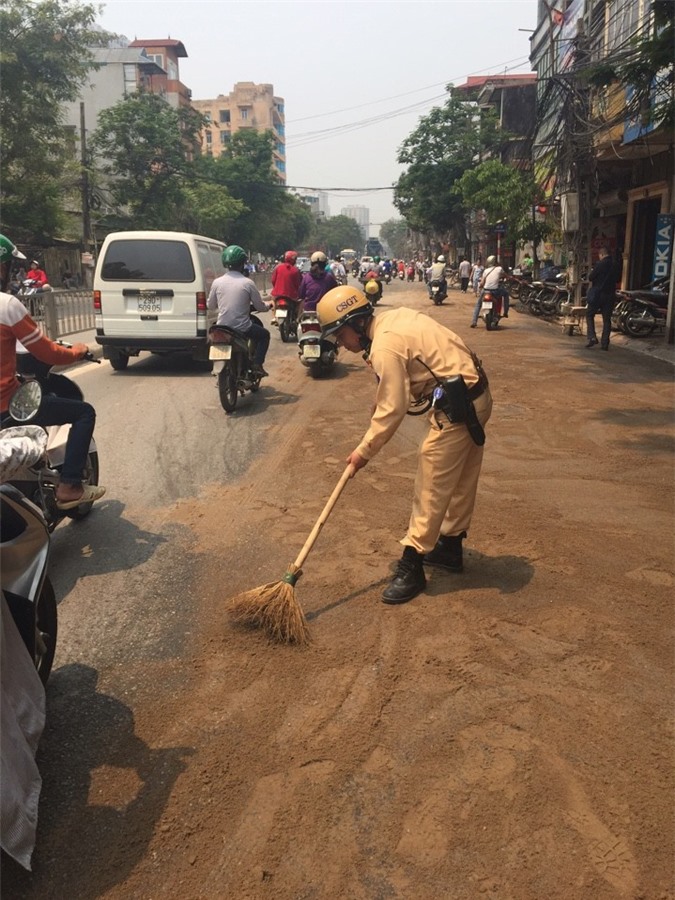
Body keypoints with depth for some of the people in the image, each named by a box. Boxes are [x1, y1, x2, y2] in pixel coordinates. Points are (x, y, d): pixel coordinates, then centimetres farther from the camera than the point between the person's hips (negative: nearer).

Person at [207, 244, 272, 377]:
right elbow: (260, 307, -2)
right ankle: (257, 365, 10)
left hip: (221, 327, 3)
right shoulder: (247, 283, -9)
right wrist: (269, 305, 22)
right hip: (242, 328, -2)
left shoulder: (217, 282, -2)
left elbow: (210, 305, 9)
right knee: (264, 335, 25)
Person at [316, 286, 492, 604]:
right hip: (475, 395, 10)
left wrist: (363, 451, -8)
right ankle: (450, 547, 34)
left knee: (431, 485, -4)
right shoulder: (395, 316, 8)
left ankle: (411, 567, 3)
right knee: (460, 480, 19)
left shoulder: (385, 347, -20)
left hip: (456, 408, -10)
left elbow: (391, 410, -19)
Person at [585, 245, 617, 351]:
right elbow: (616, 279, 14)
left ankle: (592, 337, -9)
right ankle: (605, 343, 7)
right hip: (610, 296, 5)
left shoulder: (600, 264, -13)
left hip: (598, 294, -5)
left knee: (589, 315, 9)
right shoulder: (615, 265, 4)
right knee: (607, 319, 8)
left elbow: (591, 278, -9)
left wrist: (592, 272, 10)